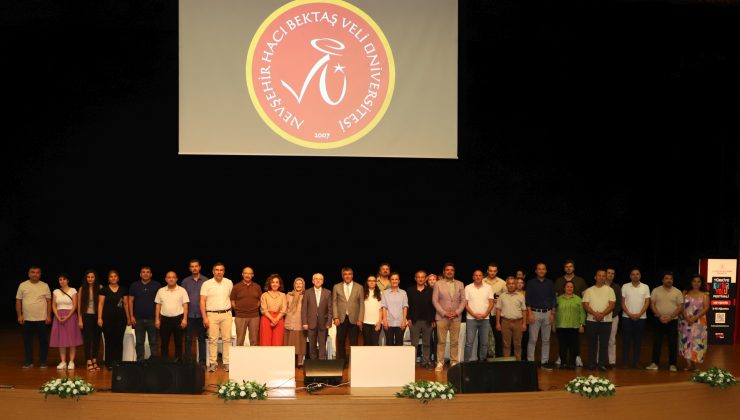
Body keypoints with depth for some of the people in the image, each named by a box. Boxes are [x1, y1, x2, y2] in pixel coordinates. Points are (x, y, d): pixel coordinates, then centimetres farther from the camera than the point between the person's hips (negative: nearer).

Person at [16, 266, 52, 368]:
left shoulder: (45, 286, 4)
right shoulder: (23, 285, 5)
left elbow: (49, 301, 3)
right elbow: (18, 301, 6)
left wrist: (49, 316, -4)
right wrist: (19, 315, -1)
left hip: (42, 319, -1)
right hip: (27, 319, 1)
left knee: (43, 341, 2)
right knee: (27, 341, 6)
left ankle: (43, 362, 10)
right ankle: (28, 362, 15)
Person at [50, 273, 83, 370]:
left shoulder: (73, 291, 0)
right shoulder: (56, 292, 9)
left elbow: (74, 305, -6)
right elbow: (54, 306, 5)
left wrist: (67, 317, -16)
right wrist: (58, 317, -10)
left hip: (70, 316, -3)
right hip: (59, 317, 3)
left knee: (71, 339, -4)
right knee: (60, 339, 1)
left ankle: (71, 362, -1)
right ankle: (63, 362, 4)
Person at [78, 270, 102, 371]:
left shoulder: (99, 288, 3)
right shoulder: (82, 289, 2)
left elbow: (101, 303, 3)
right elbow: (79, 305, 1)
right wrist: (80, 319, -4)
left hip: (96, 316, 1)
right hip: (86, 316, -1)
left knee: (96, 338, 5)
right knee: (87, 339, -2)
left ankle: (94, 361, 15)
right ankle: (89, 362, -1)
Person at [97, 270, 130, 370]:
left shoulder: (122, 290, 8)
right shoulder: (104, 290, 2)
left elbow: (126, 304, 11)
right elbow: (100, 304, -1)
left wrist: (128, 318, 8)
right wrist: (99, 318, -8)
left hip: (120, 317, 2)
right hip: (108, 318, -2)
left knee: (119, 340, 3)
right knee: (109, 340, 0)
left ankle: (118, 362, 8)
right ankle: (109, 363, 5)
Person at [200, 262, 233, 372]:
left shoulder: (229, 283, 6)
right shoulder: (207, 284, -1)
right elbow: (202, 302, -3)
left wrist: (230, 309, 9)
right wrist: (204, 318, -9)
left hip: (226, 314, 2)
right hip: (212, 314, -2)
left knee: (227, 339, 0)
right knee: (212, 340, -2)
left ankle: (227, 363, 5)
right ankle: (212, 363, 4)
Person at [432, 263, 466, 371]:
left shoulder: (460, 284, 10)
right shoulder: (438, 284, 4)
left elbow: (463, 300, 7)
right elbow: (435, 300, -1)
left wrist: (457, 312, -6)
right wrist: (444, 313, -10)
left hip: (456, 317, 2)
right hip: (442, 317, -2)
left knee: (454, 342, 3)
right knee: (441, 341, -3)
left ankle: (454, 362, 8)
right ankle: (440, 363, 1)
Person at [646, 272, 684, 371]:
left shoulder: (677, 292, 1)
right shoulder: (656, 291, 3)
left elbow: (680, 307, -2)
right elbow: (652, 304, 0)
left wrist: (670, 317, -14)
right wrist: (659, 316, -12)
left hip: (673, 321, 0)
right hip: (659, 320, 0)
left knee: (673, 343, 1)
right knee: (657, 342, 1)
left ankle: (672, 364, 7)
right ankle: (655, 363, 6)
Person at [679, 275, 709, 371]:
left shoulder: (704, 295, 5)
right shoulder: (685, 293, 8)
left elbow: (706, 308, -5)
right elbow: (681, 306, 1)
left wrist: (695, 318, -15)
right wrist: (686, 317, -15)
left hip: (699, 322, -1)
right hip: (685, 321, 1)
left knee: (696, 341, -5)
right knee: (686, 341, -2)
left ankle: (694, 364, -1)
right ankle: (688, 364, 2)